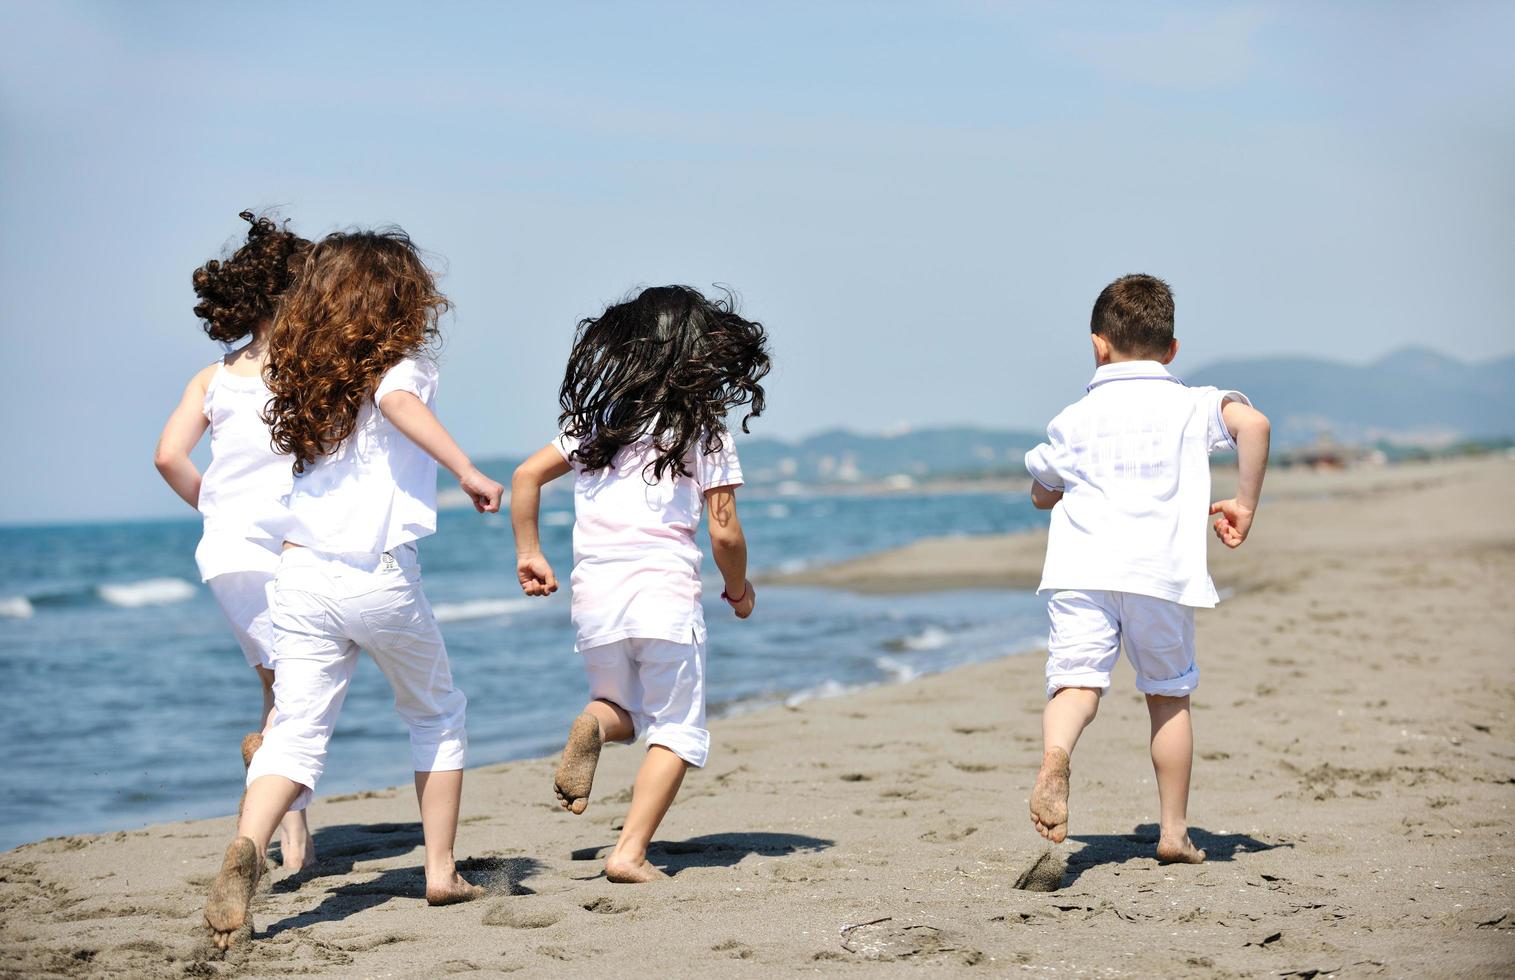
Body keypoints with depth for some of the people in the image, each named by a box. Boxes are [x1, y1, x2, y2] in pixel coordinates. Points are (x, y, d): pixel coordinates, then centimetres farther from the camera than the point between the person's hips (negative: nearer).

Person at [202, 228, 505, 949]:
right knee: (437, 714, 19)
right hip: (381, 581, -4)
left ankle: (248, 844, -31)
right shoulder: (401, 363, -2)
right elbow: (397, 400, -25)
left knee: (297, 730, -2)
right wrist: (468, 471, -28)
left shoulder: (306, 374, 14)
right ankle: (442, 871, 20)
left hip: (301, 574, 4)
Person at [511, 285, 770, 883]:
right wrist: (738, 590, 14)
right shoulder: (705, 433, 0)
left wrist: (528, 554, 17)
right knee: (676, 731, 7)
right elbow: (724, 533, -3)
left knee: (622, 709, 25)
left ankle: (593, 725, -12)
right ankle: (630, 852, -9)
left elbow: (526, 476, 9)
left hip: (593, 598, 4)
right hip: (664, 597, -4)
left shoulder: (597, 420, 11)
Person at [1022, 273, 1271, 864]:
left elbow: (1041, 494, 26)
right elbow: (1253, 423, -10)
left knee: (1076, 681, -10)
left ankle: (1055, 756, -44)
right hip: (1161, 572, 0)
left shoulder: (1075, 420, 13)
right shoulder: (1191, 406, 9)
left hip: (1081, 570, 0)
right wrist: (1244, 505, 0)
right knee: (1169, 694, 13)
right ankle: (1174, 831, 16)